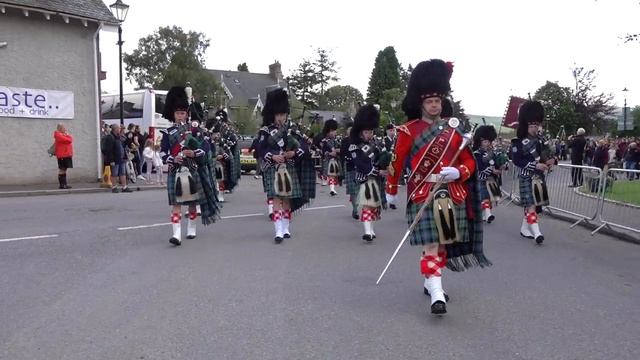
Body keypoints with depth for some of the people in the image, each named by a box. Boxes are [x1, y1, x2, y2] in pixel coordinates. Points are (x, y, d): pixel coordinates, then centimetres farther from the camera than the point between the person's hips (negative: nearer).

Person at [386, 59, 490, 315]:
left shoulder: (453, 129, 7)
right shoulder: (409, 130, -3)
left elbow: (470, 162, 8)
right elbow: (397, 161, 6)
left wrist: (458, 172, -13)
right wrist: (391, 190, 12)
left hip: (452, 195, 5)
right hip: (423, 195, -4)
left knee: (445, 243, 16)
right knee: (431, 245, -10)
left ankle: (430, 281, 35)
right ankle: (437, 294, -9)